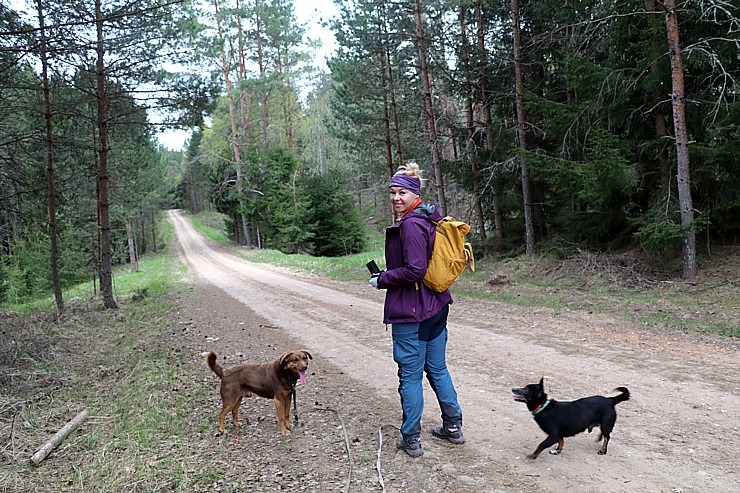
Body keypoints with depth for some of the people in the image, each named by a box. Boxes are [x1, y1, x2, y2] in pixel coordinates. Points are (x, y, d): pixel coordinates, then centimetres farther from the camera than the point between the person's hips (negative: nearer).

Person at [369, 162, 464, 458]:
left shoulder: (410, 225, -19)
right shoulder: (430, 220, 10)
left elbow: (414, 270, -25)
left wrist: (381, 280, -11)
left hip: (410, 312, -9)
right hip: (436, 307, 9)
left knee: (410, 376, 4)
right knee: (438, 369, 20)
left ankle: (411, 440, 17)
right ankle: (453, 427, 32)